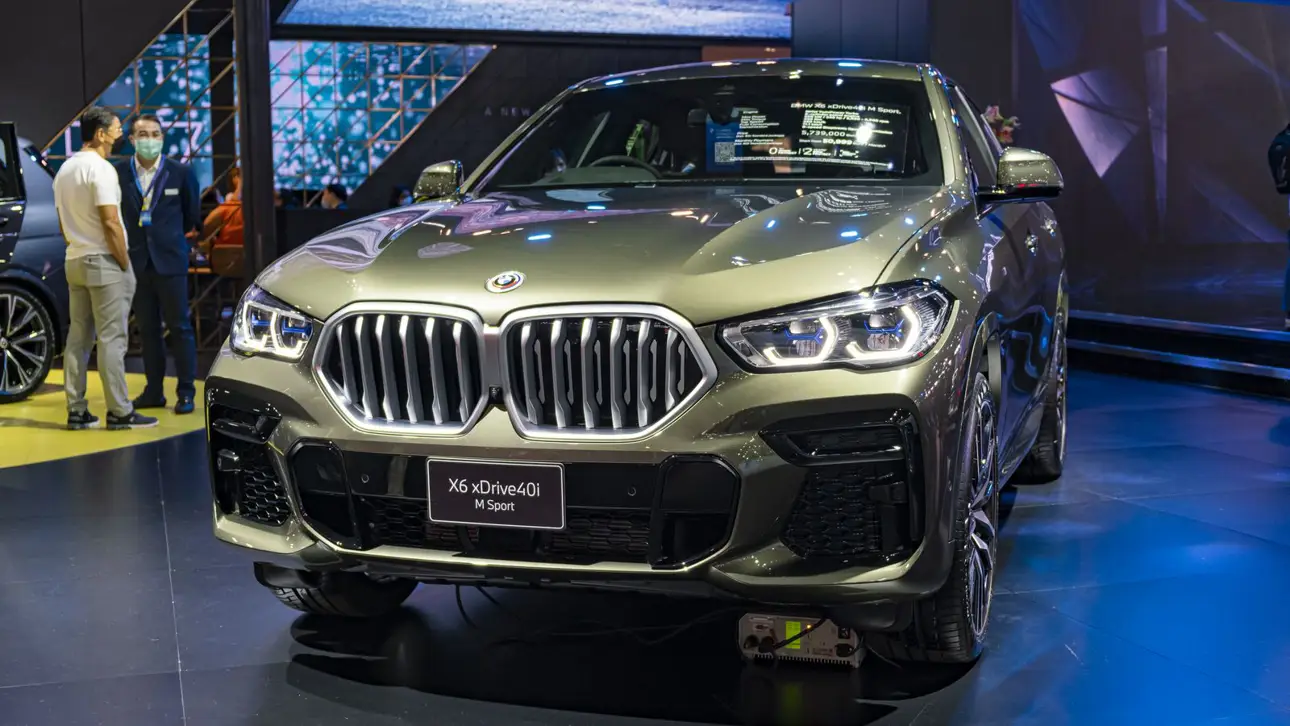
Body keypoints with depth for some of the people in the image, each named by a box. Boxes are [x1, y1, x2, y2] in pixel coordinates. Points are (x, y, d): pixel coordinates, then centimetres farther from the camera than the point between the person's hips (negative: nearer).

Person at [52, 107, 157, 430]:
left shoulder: (65, 170, 14)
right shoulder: (100, 169, -14)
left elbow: (63, 223, 17)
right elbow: (110, 223, -19)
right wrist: (124, 264, -13)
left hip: (75, 261, 9)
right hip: (104, 262, -9)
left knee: (78, 337, 9)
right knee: (111, 338, -6)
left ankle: (76, 410, 11)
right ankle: (119, 412, -4)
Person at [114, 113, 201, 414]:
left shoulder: (181, 172, -2)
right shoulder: (118, 173, -1)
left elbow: (193, 213, 11)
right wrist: (124, 245, 11)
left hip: (170, 261, -2)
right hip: (136, 262, 2)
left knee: (179, 327, 2)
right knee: (147, 329, 10)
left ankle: (186, 392, 7)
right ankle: (153, 391, 17)